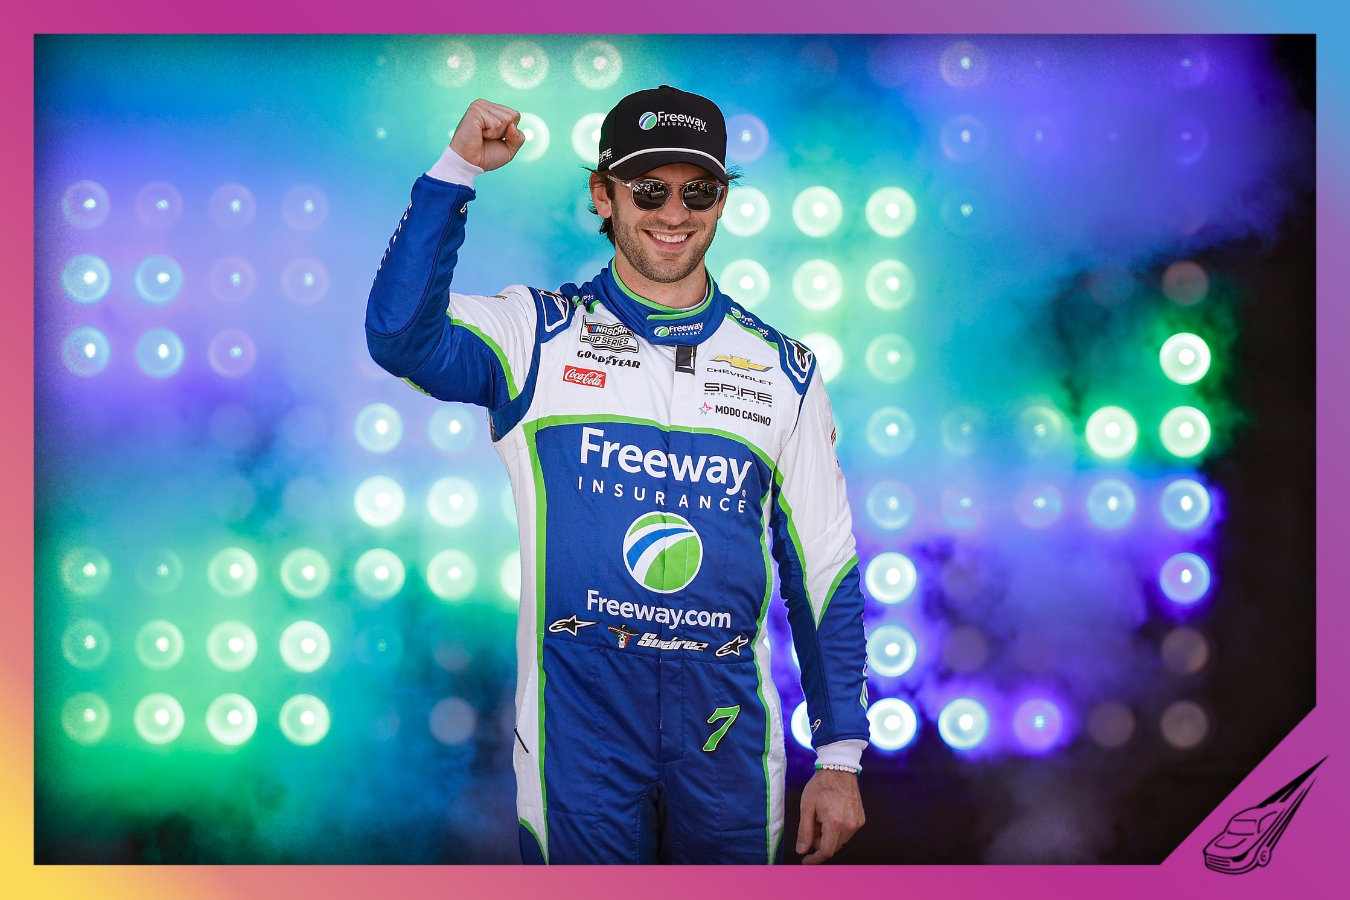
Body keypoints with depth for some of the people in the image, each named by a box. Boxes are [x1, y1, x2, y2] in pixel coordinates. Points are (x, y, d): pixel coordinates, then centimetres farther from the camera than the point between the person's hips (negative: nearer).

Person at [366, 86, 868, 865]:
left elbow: (824, 568, 7)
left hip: (727, 722, 2)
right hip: (579, 719, -2)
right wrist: (458, 169, -24)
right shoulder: (539, 334, 1)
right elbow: (401, 337, -18)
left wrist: (841, 757, 4)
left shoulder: (783, 369, 6)